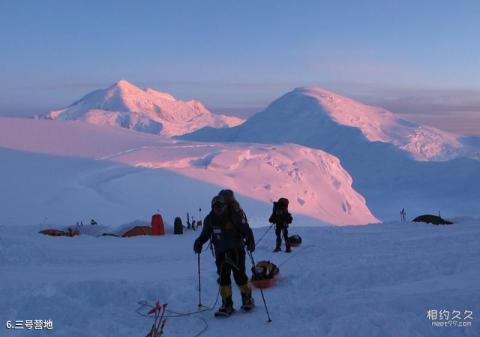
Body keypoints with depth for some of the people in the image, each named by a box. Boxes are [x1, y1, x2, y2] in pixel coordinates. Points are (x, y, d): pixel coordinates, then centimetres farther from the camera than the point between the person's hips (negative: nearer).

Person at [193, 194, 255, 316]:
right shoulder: (210, 219, -4)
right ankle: (227, 305, 9)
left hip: (236, 251, -3)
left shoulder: (235, 216, -15)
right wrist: (199, 242, -9)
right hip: (221, 252, 3)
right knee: (223, 278, -1)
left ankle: (248, 299, 21)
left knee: (240, 276, -3)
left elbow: (246, 230, -11)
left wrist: (250, 241, -27)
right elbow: (205, 234, 9)